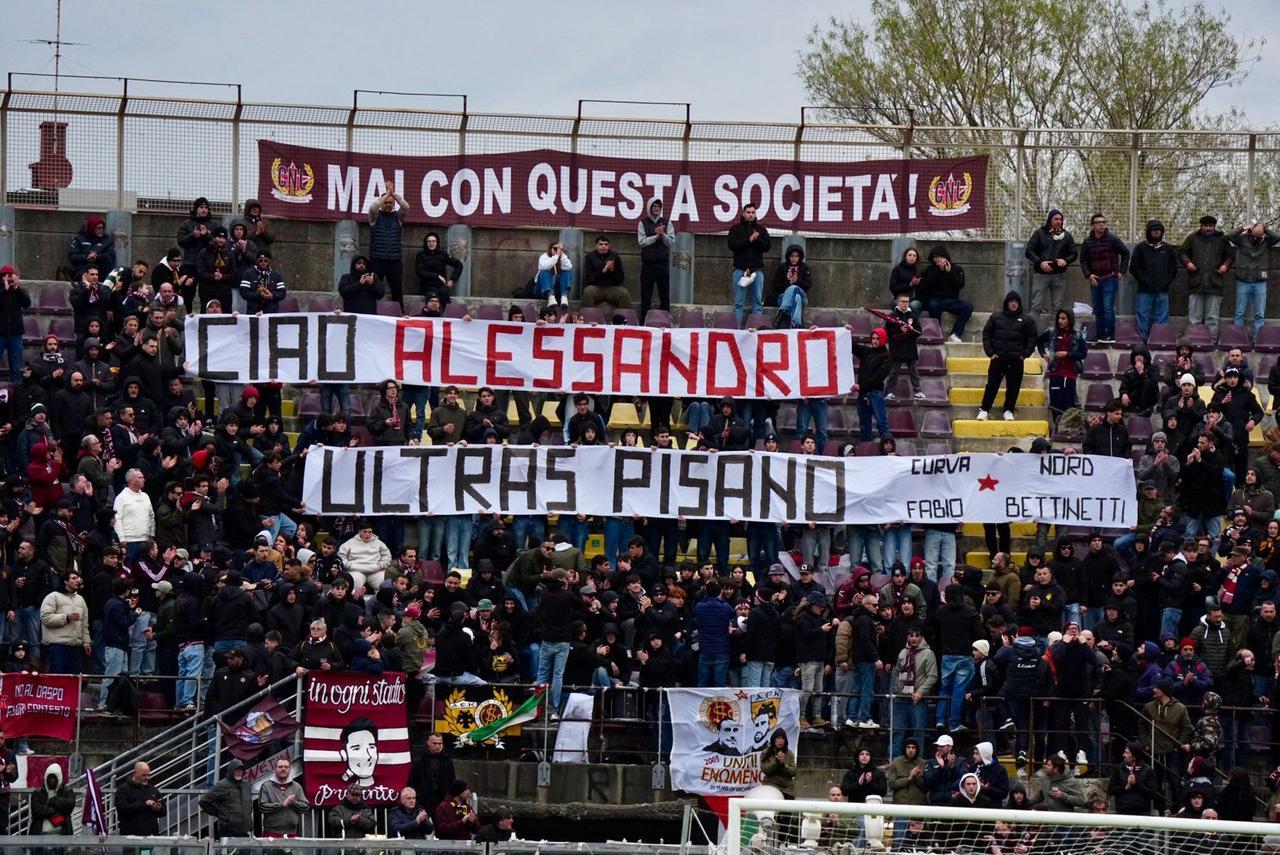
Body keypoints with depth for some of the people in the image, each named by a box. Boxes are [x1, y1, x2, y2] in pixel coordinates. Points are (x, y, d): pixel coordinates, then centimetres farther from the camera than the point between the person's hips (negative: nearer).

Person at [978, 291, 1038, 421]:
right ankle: (984, 410, 7)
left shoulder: (1026, 320, 4)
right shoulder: (996, 317, 6)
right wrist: (990, 352, -3)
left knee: (1013, 387, 3)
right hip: (998, 358, 0)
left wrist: (1025, 354, -4)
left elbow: (1032, 338, 6)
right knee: (992, 385, 0)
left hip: (1016, 360, 0)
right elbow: (986, 334, 7)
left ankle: (1008, 410, 15)